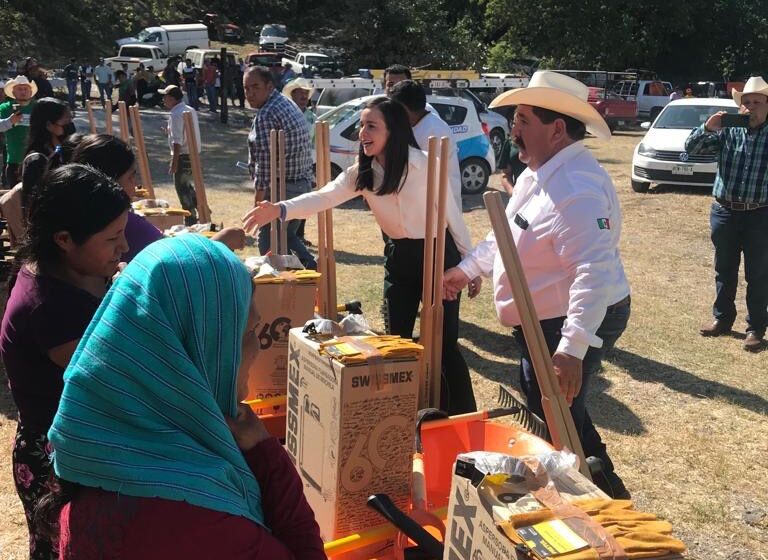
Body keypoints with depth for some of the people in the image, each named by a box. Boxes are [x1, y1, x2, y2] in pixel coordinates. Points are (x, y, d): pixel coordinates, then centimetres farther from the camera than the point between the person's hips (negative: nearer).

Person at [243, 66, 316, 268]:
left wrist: (258, 202, -16)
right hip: (304, 183, 10)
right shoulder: (288, 104, 14)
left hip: (282, 189, -10)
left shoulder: (265, 116, -17)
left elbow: (265, 162, -21)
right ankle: (313, 269, 13)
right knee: (287, 235, 22)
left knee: (269, 242, 1)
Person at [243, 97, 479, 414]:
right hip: (399, 256, 5)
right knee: (397, 340, 10)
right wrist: (280, 210, -39)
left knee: (444, 344, -2)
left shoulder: (423, 165, -19)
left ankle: (465, 420, 13)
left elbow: (451, 212, -10)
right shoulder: (363, 171, -6)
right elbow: (325, 196, -21)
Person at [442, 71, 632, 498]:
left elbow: (596, 271, -36)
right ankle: (607, 493, 41)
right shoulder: (540, 173, 7)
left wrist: (572, 349, -42)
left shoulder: (577, 188, -27)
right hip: (546, 322, 11)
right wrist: (468, 269, 25)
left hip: (575, 325, -11)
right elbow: (509, 231, 22)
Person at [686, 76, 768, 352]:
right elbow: (691, 147, -1)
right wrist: (707, 128, -20)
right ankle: (722, 318, 29)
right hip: (725, 212, 2)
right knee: (724, 271, 15)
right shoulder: (727, 132, 3)